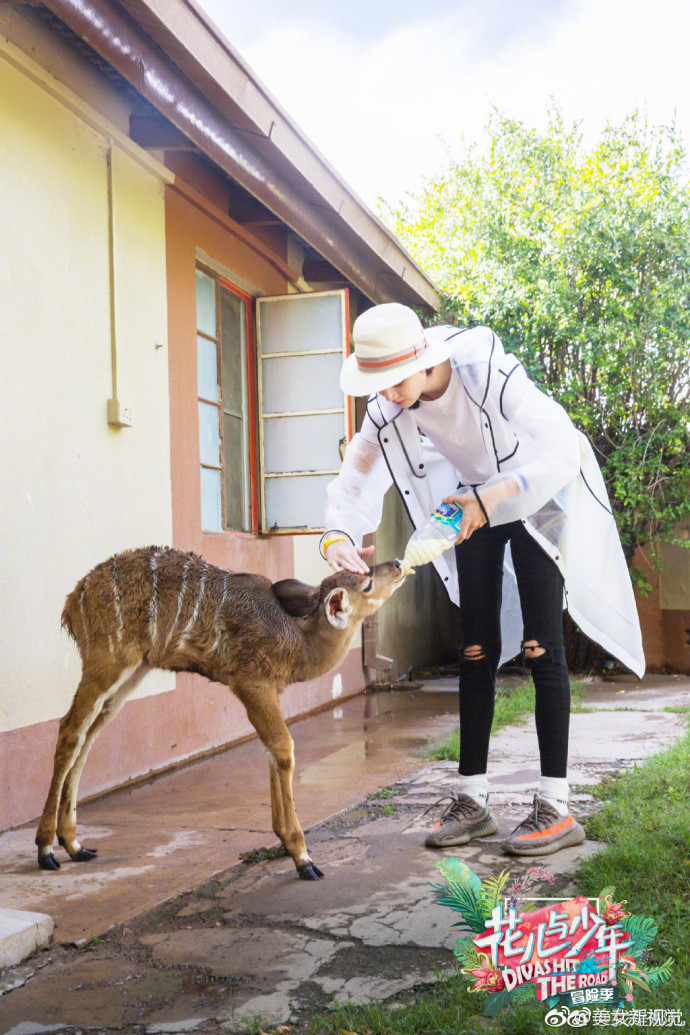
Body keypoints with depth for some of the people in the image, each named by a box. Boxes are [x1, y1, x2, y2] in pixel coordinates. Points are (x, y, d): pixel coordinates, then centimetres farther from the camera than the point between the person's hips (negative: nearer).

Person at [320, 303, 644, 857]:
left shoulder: (488, 373, -33)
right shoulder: (387, 407, -16)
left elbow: (560, 450, -37)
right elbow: (356, 475, -17)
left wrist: (493, 498, -46)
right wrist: (338, 535, -36)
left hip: (538, 497, -5)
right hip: (474, 505, 5)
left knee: (541, 645, -10)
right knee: (477, 650, 3)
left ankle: (556, 807, -5)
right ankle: (472, 800, 10)